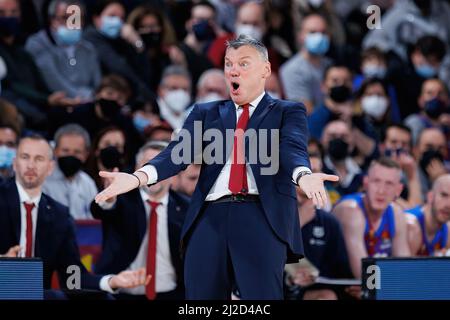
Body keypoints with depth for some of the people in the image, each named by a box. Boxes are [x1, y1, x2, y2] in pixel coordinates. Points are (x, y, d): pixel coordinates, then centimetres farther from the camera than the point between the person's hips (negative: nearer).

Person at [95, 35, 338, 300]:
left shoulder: (288, 112, 14)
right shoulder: (205, 113, 22)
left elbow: (293, 148, -6)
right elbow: (181, 150, 5)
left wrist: (304, 176, -32)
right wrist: (139, 177, -16)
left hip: (262, 216, -3)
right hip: (210, 217, 3)